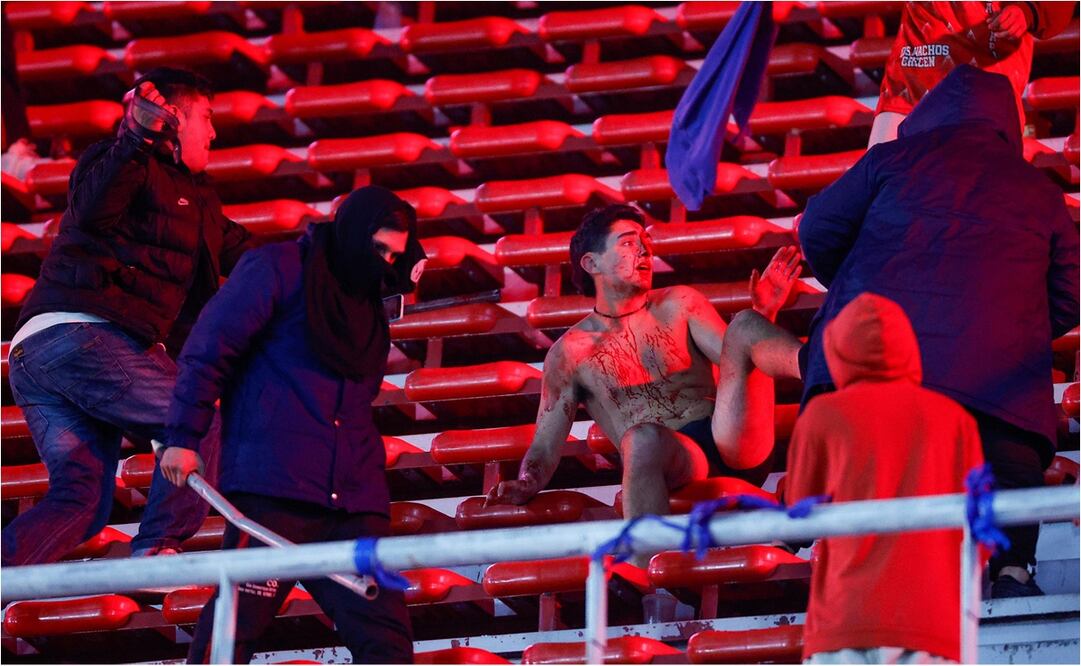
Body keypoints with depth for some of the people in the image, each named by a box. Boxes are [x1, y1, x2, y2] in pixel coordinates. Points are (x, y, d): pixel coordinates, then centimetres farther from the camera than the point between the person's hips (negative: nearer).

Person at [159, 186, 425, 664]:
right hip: (272, 488, -7)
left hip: (353, 499, 7)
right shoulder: (277, 270, 1)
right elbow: (209, 348, -3)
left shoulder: (367, 306, 22)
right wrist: (183, 437, -7)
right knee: (237, 620, -9)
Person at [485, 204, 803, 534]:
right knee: (642, 437, -41)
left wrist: (763, 314, -14)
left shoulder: (679, 306, 18)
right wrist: (525, 485, -11)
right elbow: (545, 448, 12)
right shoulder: (571, 352, 13)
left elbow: (736, 362, 6)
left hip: (735, 450, 2)